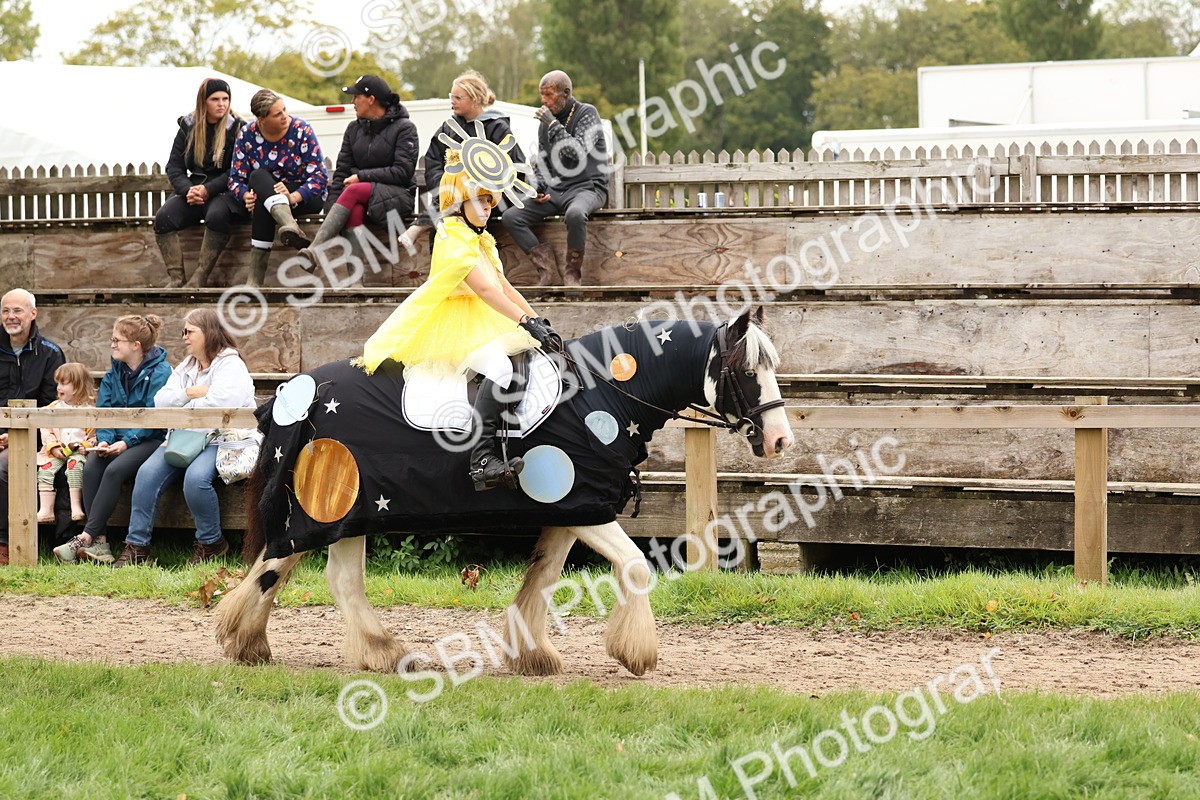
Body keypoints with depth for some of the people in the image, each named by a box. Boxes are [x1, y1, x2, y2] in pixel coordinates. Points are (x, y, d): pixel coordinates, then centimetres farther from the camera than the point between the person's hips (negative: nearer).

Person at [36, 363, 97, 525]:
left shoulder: (90, 410, 4)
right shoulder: (54, 408, 16)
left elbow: (95, 435, 1)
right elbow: (46, 432, 10)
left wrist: (86, 446, -16)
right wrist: (54, 447, -7)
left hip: (79, 451, -4)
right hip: (57, 452, 4)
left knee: (74, 465, -34)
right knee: (45, 469, -21)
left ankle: (76, 506, -33)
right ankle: (46, 509, -26)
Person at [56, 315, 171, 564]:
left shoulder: (159, 372, -7)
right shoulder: (113, 374, 14)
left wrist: (127, 442, -23)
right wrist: (104, 440, -12)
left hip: (149, 440, -6)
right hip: (116, 440, 6)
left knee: (114, 470, -33)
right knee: (91, 468, -25)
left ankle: (86, 538, -33)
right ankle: (99, 543, -32)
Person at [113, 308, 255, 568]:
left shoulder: (231, 366, -4)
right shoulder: (185, 367, 21)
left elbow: (217, 405, -21)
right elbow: (160, 401, 11)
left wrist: (180, 404, -4)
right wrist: (190, 393, -6)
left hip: (219, 441, -7)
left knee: (195, 477, -35)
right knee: (147, 473, -18)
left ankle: (211, 543, -14)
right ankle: (137, 546, -17)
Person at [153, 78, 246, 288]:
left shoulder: (237, 128, 0)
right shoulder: (188, 125, 9)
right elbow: (174, 166, 7)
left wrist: (207, 190, -17)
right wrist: (187, 190, -13)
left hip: (223, 192, -4)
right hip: (193, 189, 4)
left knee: (216, 215, -38)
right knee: (163, 218, -24)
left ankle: (200, 278, -31)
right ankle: (175, 278, -24)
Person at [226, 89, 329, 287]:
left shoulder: (301, 130, -9)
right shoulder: (247, 135, -2)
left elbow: (320, 176, -13)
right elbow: (236, 179, -2)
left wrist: (293, 197, -32)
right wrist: (246, 196, -27)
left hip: (304, 197, -3)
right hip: (263, 193, 3)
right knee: (259, 177, -32)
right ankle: (290, 227, -56)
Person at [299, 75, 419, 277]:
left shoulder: (403, 128, 0)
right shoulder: (354, 129, 17)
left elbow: (403, 172, -10)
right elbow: (341, 171, 9)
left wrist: (362, 176, -13)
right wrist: (332, 206, -7)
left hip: (397, 195, -4)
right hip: (361, 199, 4)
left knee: (353, 191, -33)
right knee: (354, 211, -33)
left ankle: (316, 250, -43)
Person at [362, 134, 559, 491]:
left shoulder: (482, 241, 20)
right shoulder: (453, 237, -14)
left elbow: (504, 287, 14)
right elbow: (484, 289, -23)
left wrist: (538, 321, 2)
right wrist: (527, 321, -27)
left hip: (480, 323, 11)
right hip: (452, 325, -11)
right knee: (499, 366, -31)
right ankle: (482, 458, -41)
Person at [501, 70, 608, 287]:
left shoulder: (587, 114, -3)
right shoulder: (546, 122, 16)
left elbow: (579, 153, -17)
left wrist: (554, 125, -14)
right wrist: (538, 188, 2)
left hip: (586, 187, -6)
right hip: (554, 190, 6)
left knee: (575, 214, -41)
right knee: (510, 217, -15)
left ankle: (573, 272, -22)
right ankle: (547, 268, -14)